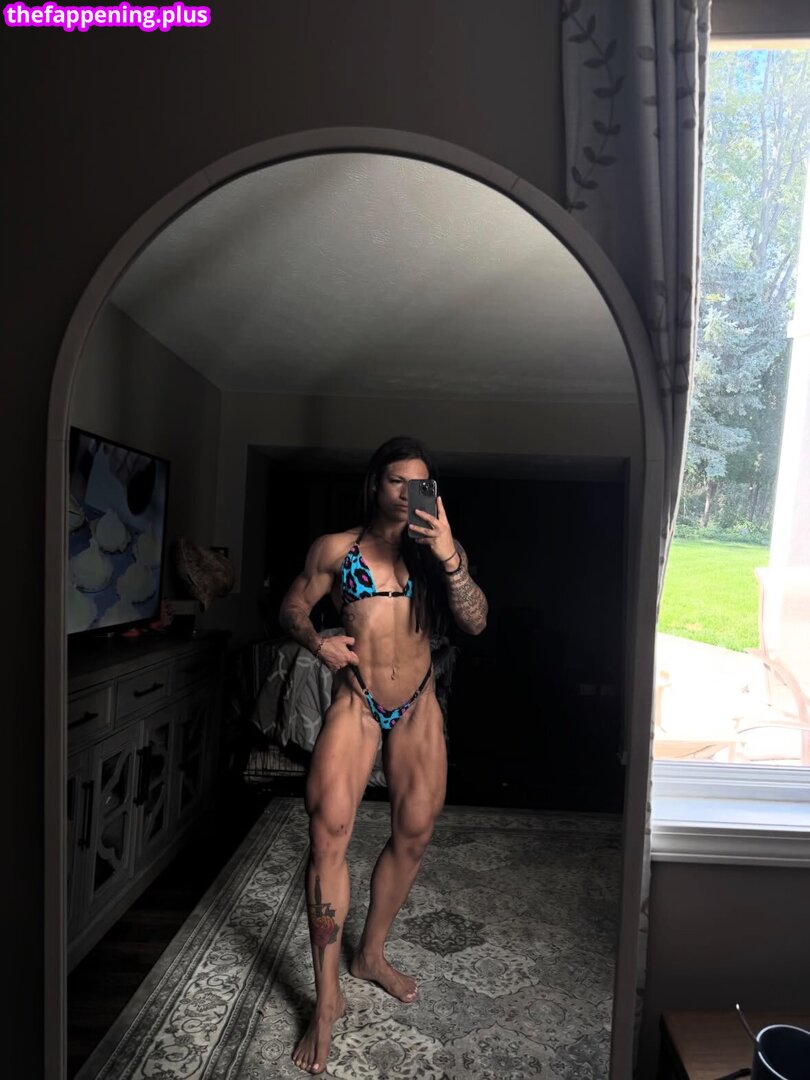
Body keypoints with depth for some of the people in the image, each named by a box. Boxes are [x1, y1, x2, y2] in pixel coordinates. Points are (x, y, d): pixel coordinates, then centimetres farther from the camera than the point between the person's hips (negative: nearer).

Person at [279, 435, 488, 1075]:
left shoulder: (439, 550, 1)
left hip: (418, 709, 3)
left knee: (414, 834, 10)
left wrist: (449, 556, -25)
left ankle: (371, 954, 35)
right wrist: (318, 641, -14)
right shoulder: (336, 548, -1)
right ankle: (327, 999, 3)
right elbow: (293, 607, 7)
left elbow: (476, 622, -10)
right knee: (330, 833, -14)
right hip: (355, 702, -2)